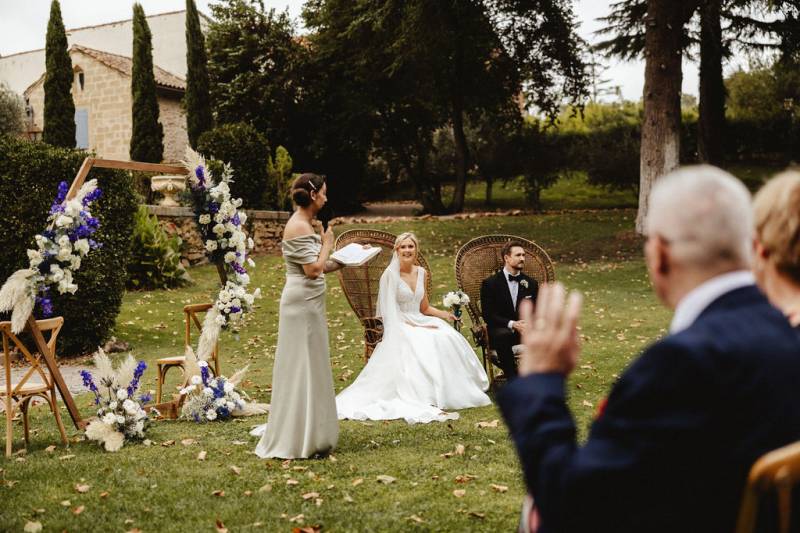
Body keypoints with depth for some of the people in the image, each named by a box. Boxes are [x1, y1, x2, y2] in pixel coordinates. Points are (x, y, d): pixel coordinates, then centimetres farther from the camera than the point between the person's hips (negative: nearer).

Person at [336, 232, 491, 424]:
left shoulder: (421, 273, 11)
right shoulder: (390, 274, -9)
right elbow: (391, 314, -11)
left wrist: (444, 314, -3)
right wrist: (419, 325, -18)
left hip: (420, 323, 6)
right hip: (401, 327, -6)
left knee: (450, 338, -21)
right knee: (429, 343, -32)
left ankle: (451, 392, -16)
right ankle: (429, 399, -30)